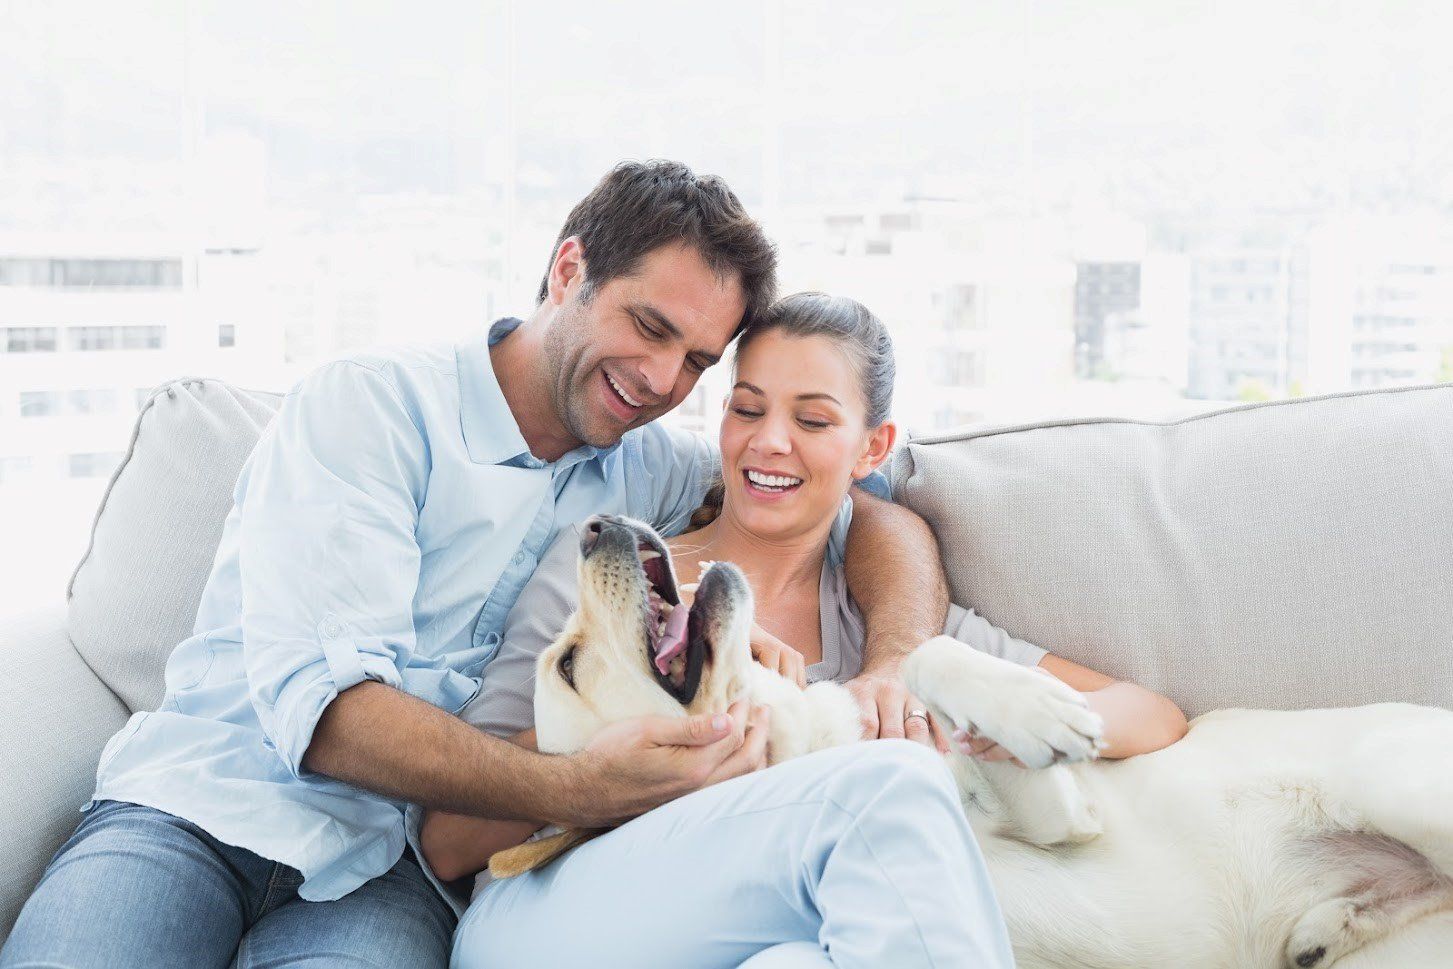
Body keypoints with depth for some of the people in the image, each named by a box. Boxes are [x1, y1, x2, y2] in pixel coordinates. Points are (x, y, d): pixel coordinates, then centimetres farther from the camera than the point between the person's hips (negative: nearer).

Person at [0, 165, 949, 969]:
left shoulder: (646, 466, 12)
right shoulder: (371, 405, -4)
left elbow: (881, 514, 16)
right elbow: (318, 706, -15)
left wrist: (891, 671, -6)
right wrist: (576, 790, -30)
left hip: (388, 866, 3)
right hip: (204, 808, -3)